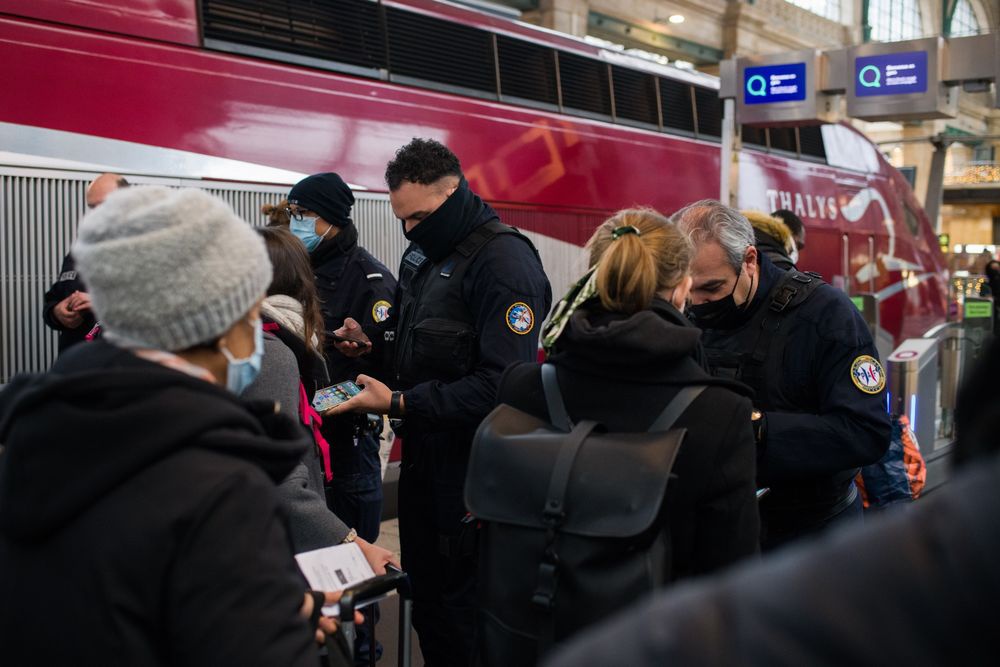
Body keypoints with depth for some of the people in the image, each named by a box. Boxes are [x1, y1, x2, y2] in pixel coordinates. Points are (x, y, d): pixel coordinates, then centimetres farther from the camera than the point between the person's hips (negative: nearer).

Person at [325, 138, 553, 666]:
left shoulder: (504, 261, -18)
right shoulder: (422, 253, 11)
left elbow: (503, 384, -25)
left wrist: (399, 403, -23)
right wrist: (372, 344, 1)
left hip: (470, 469, -8)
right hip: (422, 456, 8)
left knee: (461, 610, 1)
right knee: (426, 597, 17)